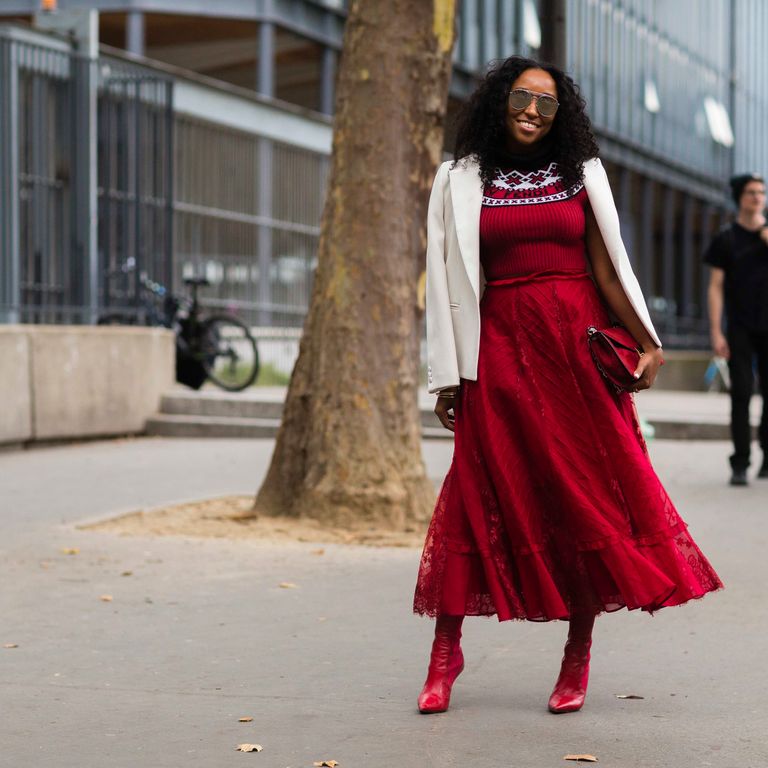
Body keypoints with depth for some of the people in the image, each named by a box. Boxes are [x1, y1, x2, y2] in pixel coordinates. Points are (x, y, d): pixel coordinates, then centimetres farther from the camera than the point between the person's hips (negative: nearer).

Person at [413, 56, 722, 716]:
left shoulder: (582, 173, 10)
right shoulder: (461, 181, 7)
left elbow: (608, 266, 6)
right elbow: (447, 278, 5)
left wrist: (645, 341, -3)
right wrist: (449, 376, 1)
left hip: (578, 342, 1)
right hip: (501, 347, -1)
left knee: (589, 491, 0)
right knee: (483, 491, -4)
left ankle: (579, 652, 10)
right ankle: (446, 649, 5)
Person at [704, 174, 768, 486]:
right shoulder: (726, 239, 3)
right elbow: (716, 287, 1)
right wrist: (716, 332, -6)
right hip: (740, 328, -2)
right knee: (741, 393, -7)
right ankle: (740, 463, -6)